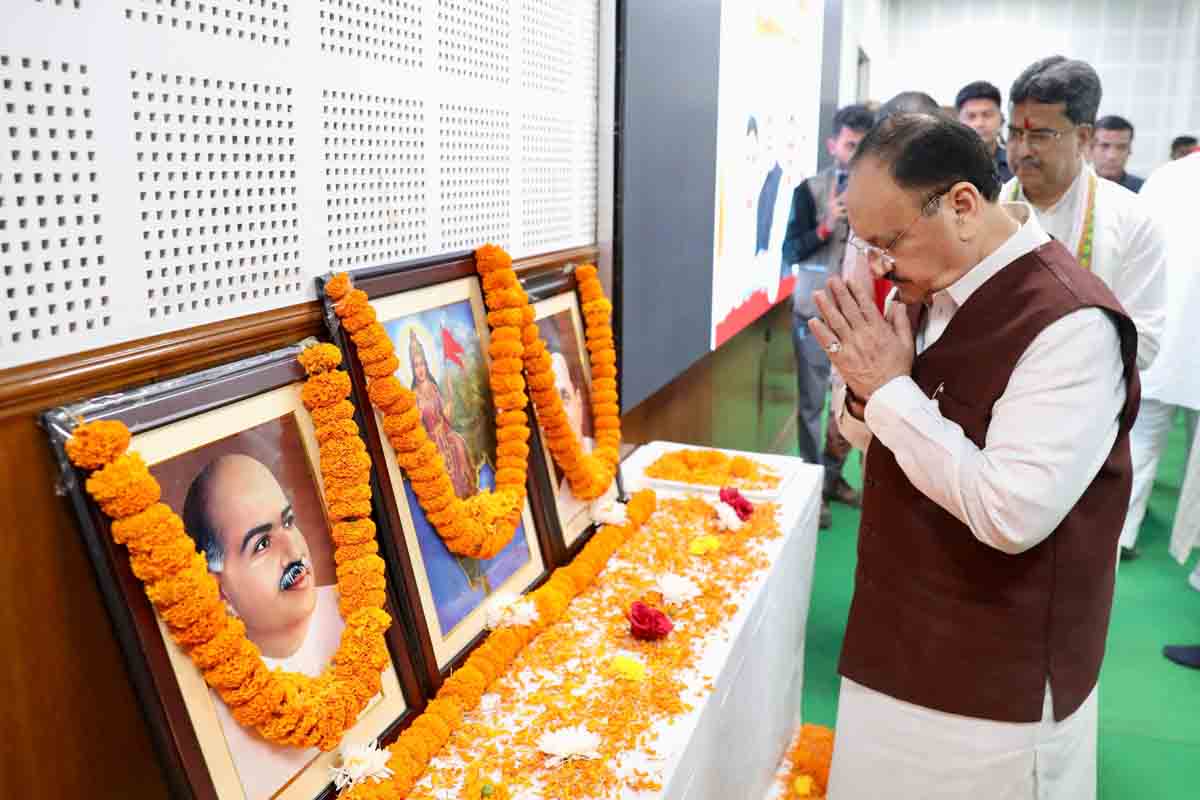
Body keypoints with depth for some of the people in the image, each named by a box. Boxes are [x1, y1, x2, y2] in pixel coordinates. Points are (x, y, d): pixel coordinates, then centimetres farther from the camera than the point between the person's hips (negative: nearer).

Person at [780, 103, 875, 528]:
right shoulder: (811, 189, -4)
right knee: (812, 402, 2)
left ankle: (833, 476, 25)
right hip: (816, 311, -4)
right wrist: (826, 226, -21)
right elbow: (791, 252, -8)